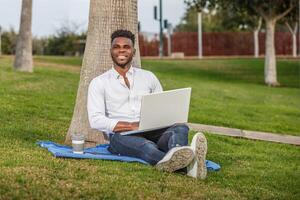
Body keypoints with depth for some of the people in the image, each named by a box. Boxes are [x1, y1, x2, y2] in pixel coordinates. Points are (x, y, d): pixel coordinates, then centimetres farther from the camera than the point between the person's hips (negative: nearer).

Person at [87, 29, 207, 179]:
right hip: (121, 136, -4)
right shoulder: (99, 83, 10)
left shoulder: (148, 77, 20)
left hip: (153, 133, 4)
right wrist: (133, 126, -17)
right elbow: (95, 120, -4)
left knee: (180, 128, -27)